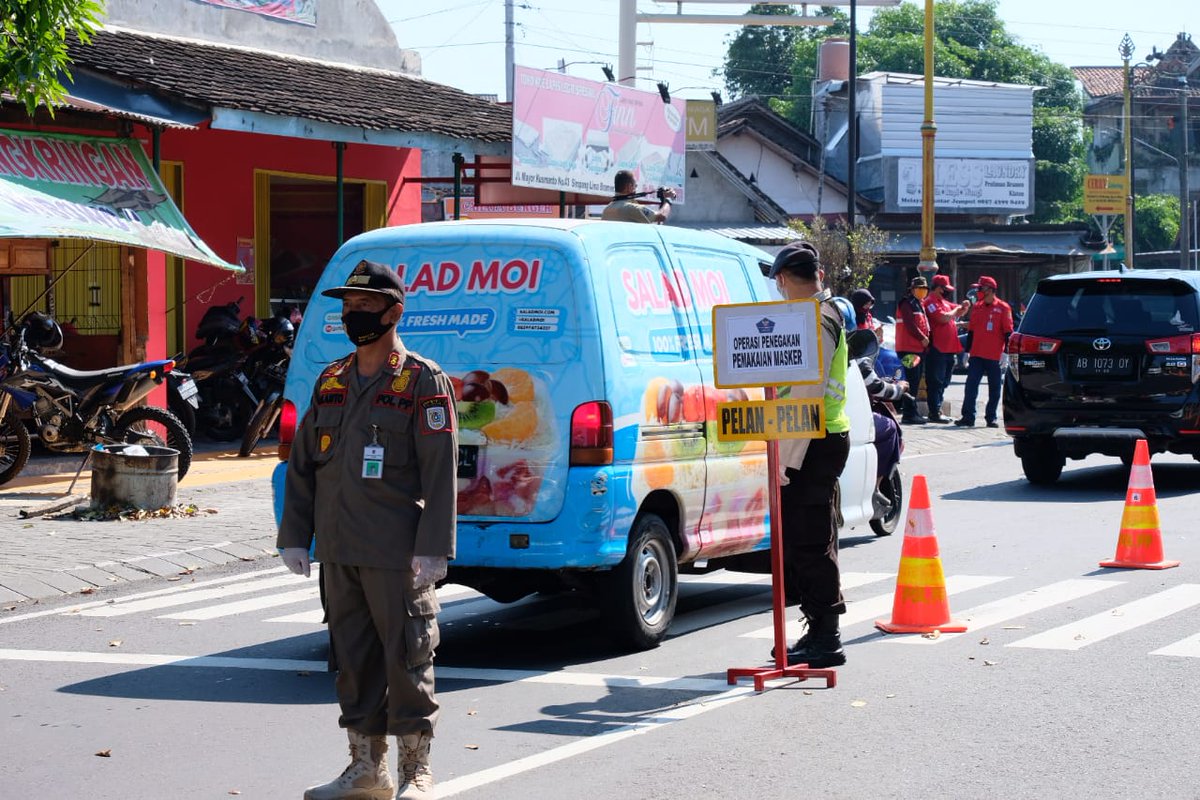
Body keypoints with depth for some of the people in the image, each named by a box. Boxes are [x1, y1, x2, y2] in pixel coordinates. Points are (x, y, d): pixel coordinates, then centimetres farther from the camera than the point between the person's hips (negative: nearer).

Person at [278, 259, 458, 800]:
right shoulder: (331, 381, 13)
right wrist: (294, 536, 9)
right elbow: (301, 464, 16)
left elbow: (441, 472, -10)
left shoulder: (424, 382, -5)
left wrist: (432, 549, -16)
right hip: (339, 551, 6)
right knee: (353, 657, 11)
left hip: (397, 553, -6)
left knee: (406, 658, -2)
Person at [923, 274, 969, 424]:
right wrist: (956, 310, -4)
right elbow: (944, 317, -22)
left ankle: (937, 410, 20)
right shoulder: (931, 302, -10)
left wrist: (964, 307, 7)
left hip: (948, 349, 10)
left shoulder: (944, 302, 20)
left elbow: (958, 313, 29)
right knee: (936, 382, -7)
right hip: (937, 349, -10)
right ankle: (935, 413, -6)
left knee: (943, 382, 14)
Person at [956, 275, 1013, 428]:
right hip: (976, 355, 4)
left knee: (994, 388, 4)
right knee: (971, 386, -4)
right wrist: (967, 351, 12)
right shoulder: (976, 308, 11)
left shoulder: (1003, 308, -3)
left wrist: (1006, 353, -10)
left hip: (994, 357, -4)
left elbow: (1008, 332, -4)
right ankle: (968, 417, -3)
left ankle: (991, 418, 11)